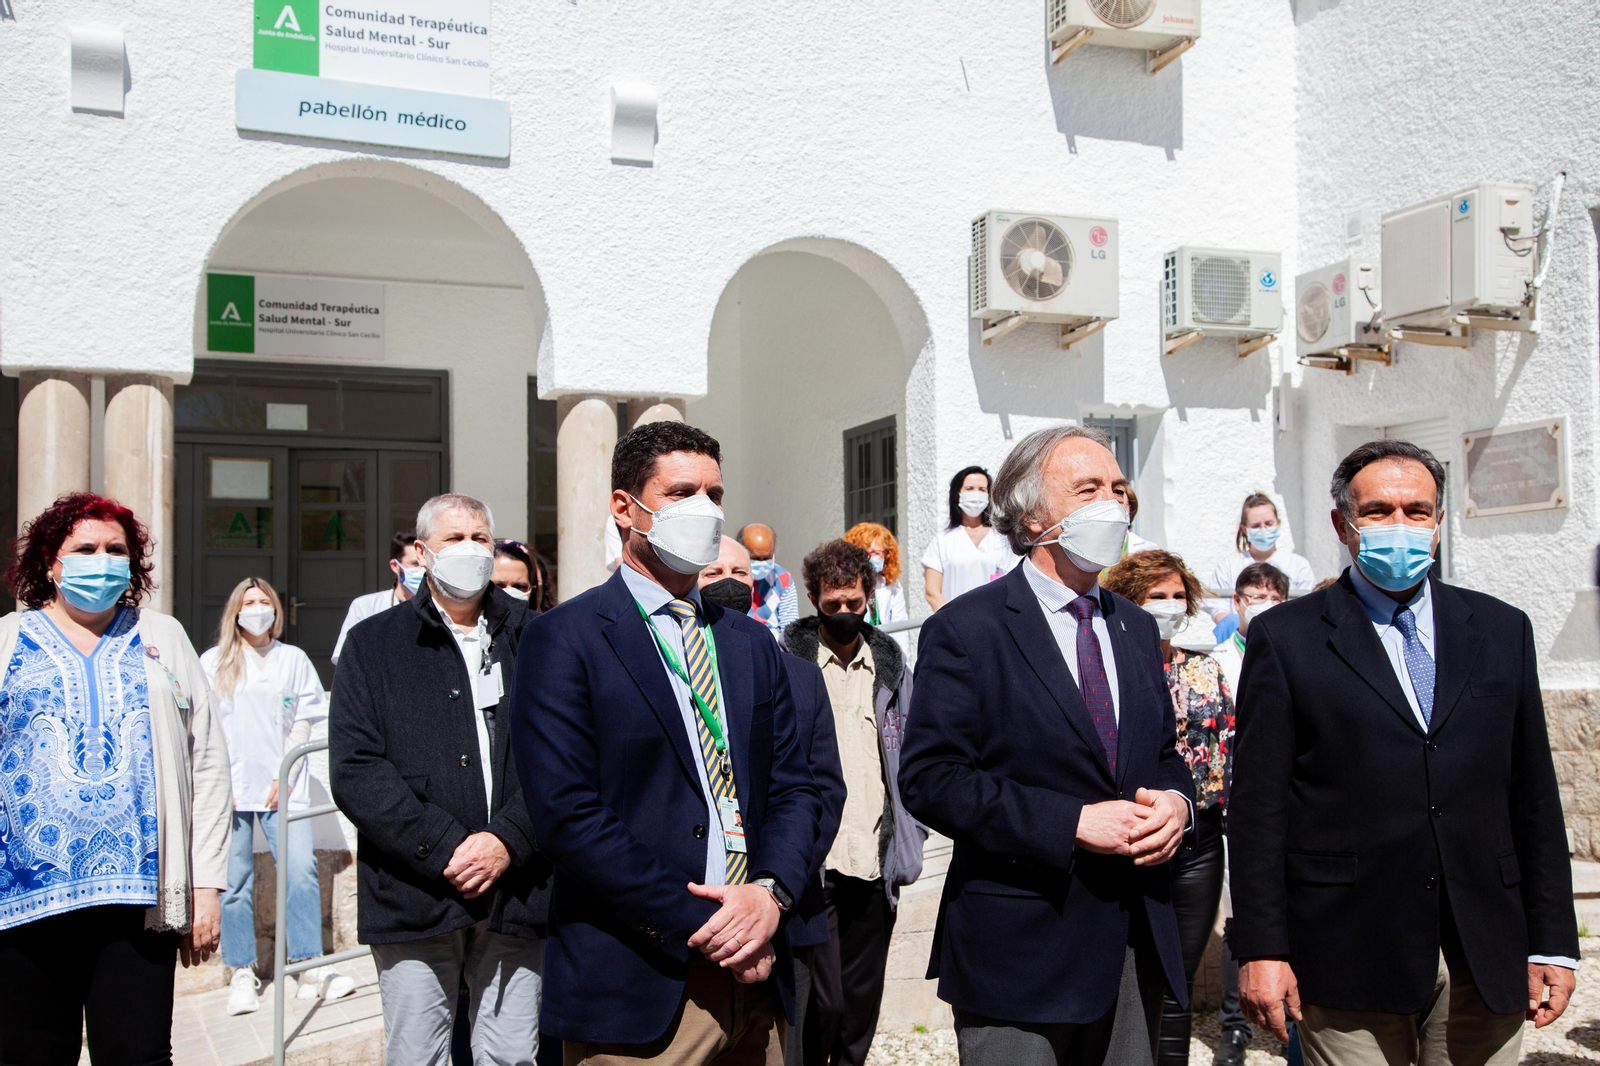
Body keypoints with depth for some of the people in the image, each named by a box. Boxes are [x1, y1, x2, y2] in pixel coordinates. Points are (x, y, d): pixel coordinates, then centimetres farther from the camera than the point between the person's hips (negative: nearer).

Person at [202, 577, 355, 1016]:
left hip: (282, 787, 0)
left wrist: (282, 777, -3)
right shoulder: (213, 663, 9)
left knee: (302, 871, -10)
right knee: (234, 880, 0)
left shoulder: (294, 659, 10)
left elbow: (304, 721, 7)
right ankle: (242, 974, 10)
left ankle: (308, 965, -1)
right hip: (230, 788, 0)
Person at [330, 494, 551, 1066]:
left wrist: (507, 840, -12)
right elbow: (354, 769, -3)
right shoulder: (374, 643, 7)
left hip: (517, 888, 1)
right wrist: (445, 847, -12)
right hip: (414, 895, -1)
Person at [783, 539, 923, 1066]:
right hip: (813, 864, -4)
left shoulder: (890, 664, 11)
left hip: (876, 864, 4)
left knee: (863, 1002, 13)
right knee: (823, 1003, -6)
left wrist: (909, 838, 5)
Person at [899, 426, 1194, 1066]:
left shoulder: (1137, 628, 13)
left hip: (1137, 944, 6)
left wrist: (1176, 800, -5)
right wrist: (1071, 823, -21)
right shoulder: (965, 630, -9)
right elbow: (929, 779, -16)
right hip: (1019, 950, -6)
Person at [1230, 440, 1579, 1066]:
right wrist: (1261, 948, -8)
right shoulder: (1285, 637, 0)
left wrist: (1552, 943, 7)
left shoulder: (1502, 631, 11)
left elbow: (1534, 795, 10)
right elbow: (1258, 803, -4)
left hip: (1487, 958, 3)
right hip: (1349, 958, -3)